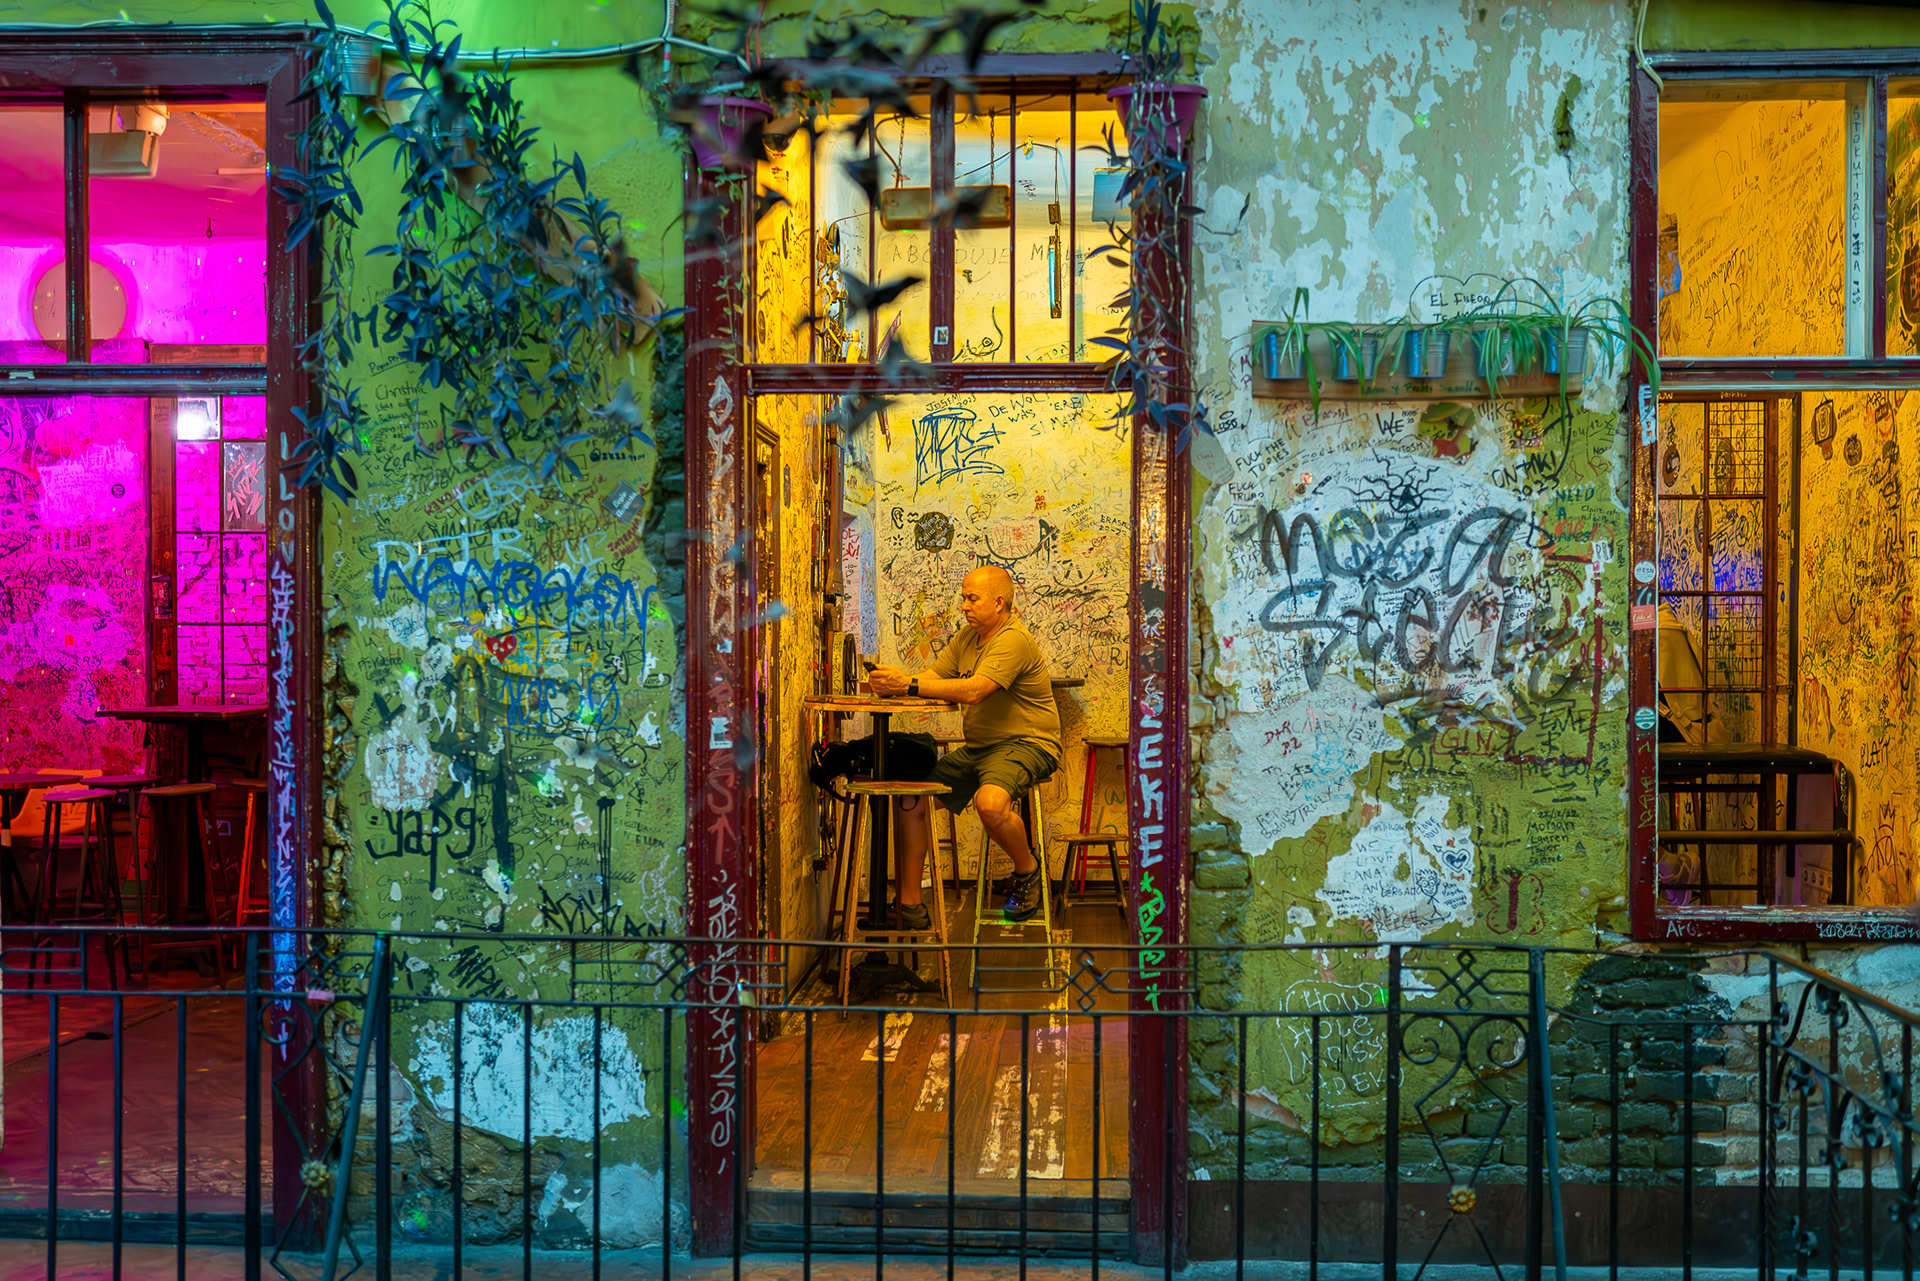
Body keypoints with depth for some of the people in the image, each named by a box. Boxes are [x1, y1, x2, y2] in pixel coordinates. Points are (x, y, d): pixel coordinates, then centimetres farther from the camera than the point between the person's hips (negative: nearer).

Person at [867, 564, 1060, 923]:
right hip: (977, 748, 9)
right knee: (912, 799, -5)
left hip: (1026, 745, -9)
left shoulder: (1013, 640, -17)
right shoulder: (966, 638, 13)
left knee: (990, 803, -36)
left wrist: (909, 685, -31)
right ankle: (909, 906, 3)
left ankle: (1028, 871, -4)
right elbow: (932, 676, 6)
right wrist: (892, 683, -15)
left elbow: (972, 691, -29)